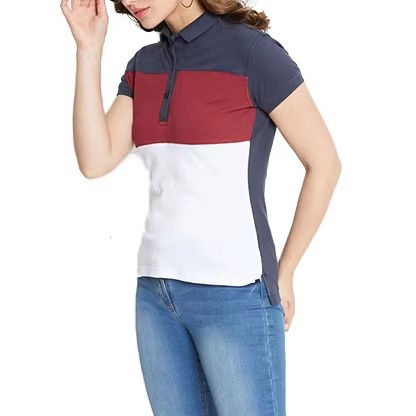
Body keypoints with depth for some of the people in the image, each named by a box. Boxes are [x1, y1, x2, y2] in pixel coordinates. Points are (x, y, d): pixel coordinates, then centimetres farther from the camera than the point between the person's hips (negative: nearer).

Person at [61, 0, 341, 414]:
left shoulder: (251, 50, -10)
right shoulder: (144, 65, 10)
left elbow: (324, 163, -7)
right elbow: (95, 161, -1)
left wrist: (283, 276, -4)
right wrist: (89, 49, -4)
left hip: (234, 293, -6)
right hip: (158, 289, 6)